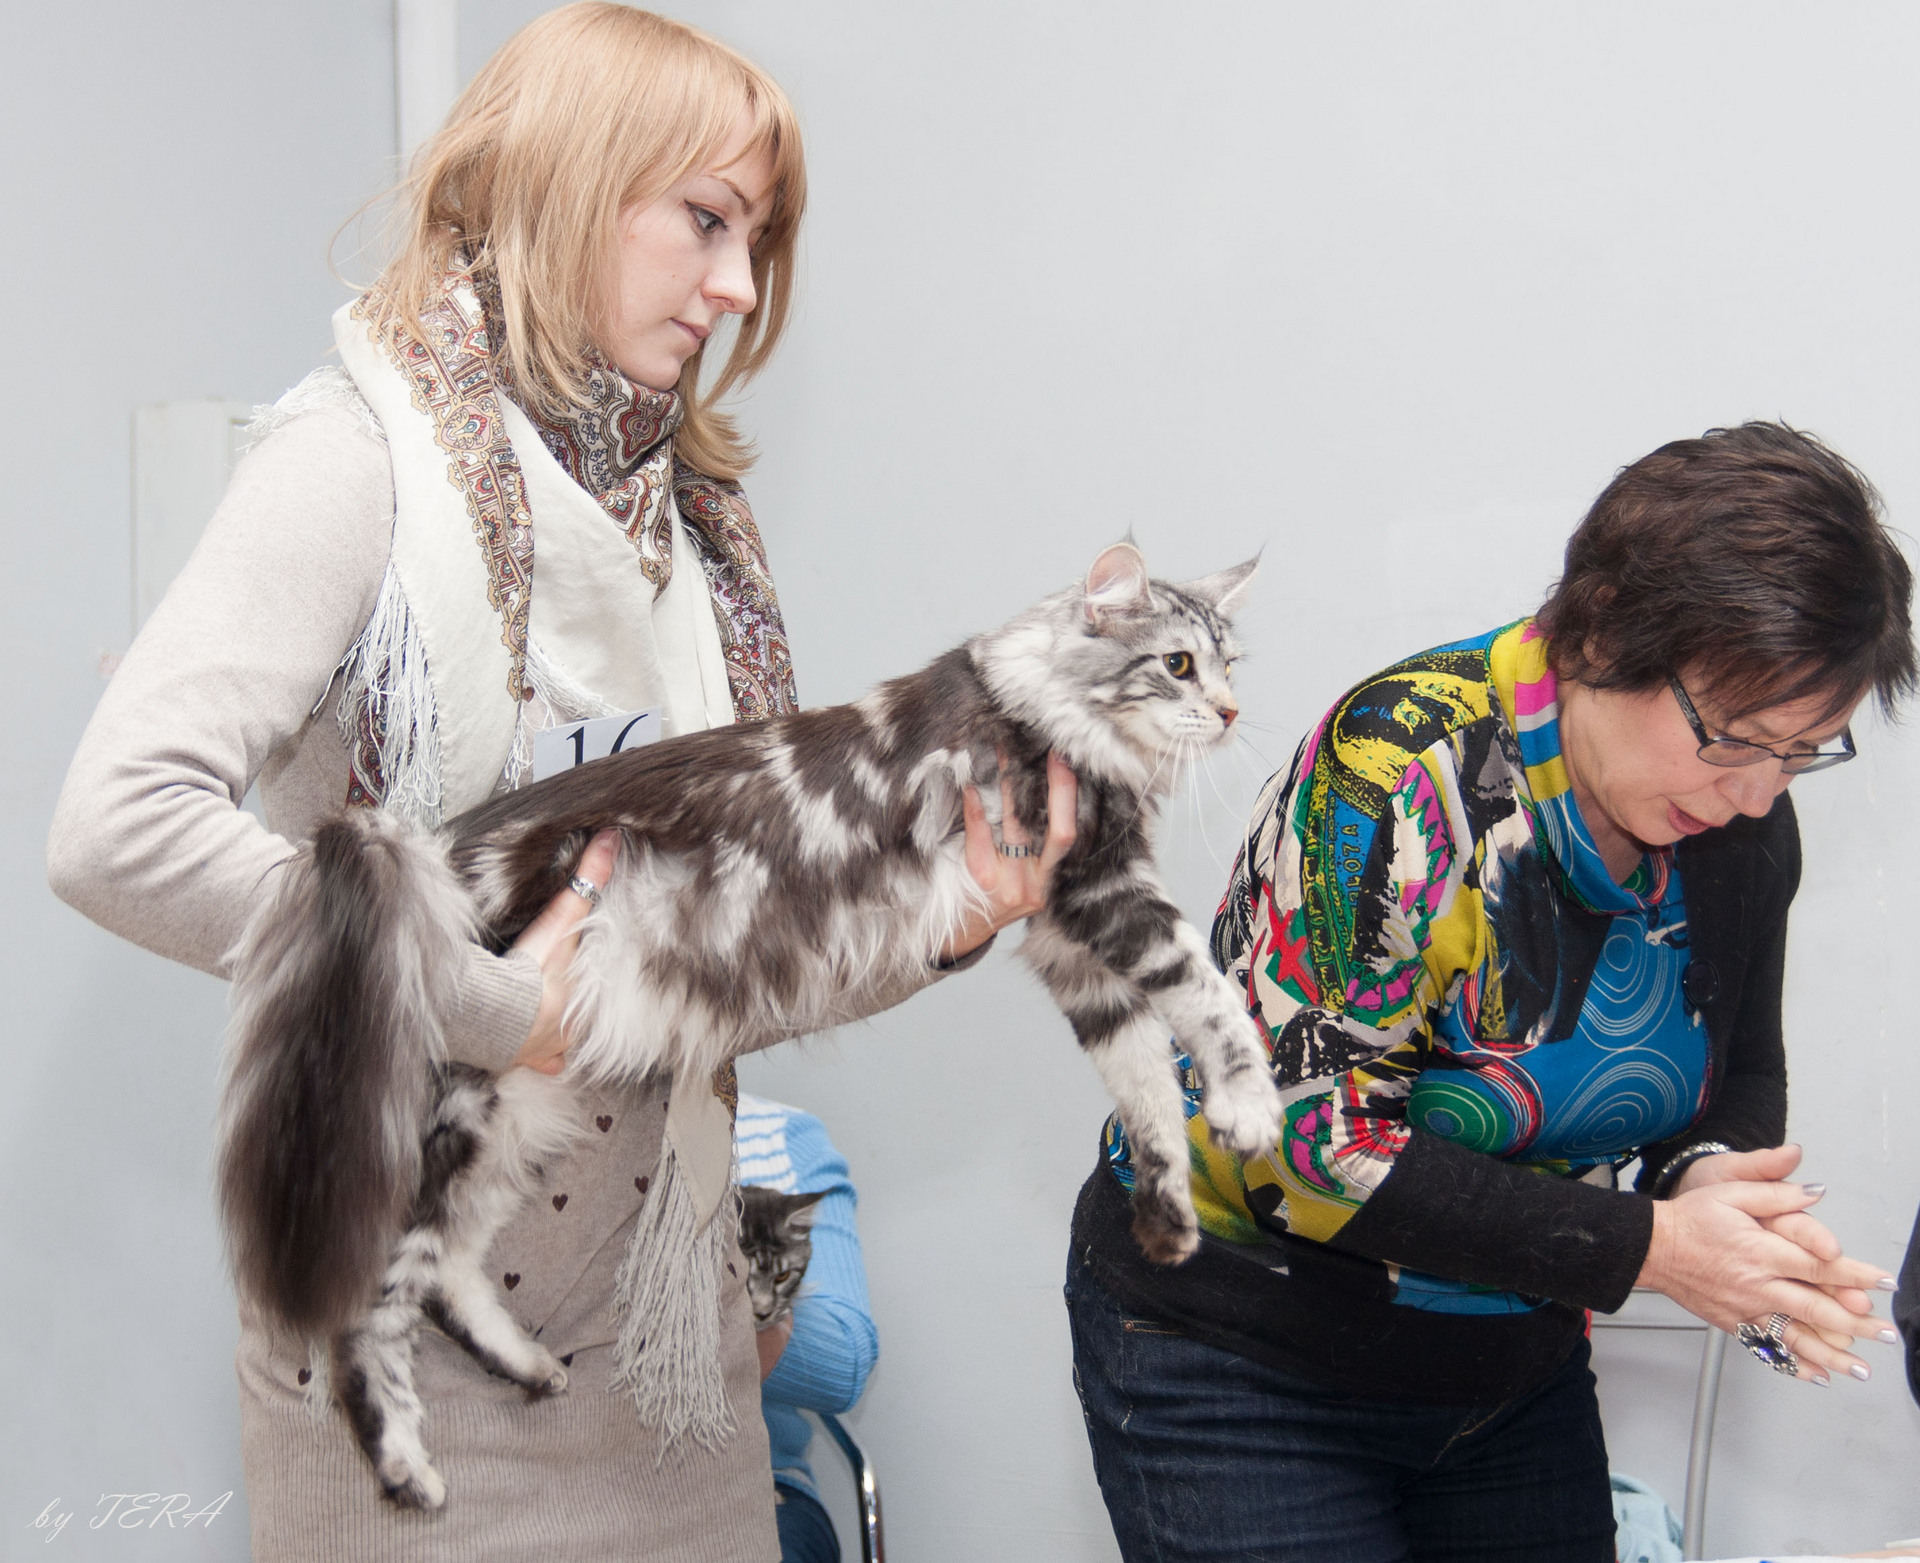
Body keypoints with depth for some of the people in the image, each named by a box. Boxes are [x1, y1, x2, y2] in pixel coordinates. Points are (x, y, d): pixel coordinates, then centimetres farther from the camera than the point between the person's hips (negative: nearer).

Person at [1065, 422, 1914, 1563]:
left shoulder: (1743, 822, -6)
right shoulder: (1402, 764, -27)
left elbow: (1741, 1076, 7)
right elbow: (1310, 1134, -28)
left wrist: (1712, 1173, -18)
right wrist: (1643, 1247, -27)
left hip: (1515, 1372, 6)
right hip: (1242, 1369, -6)